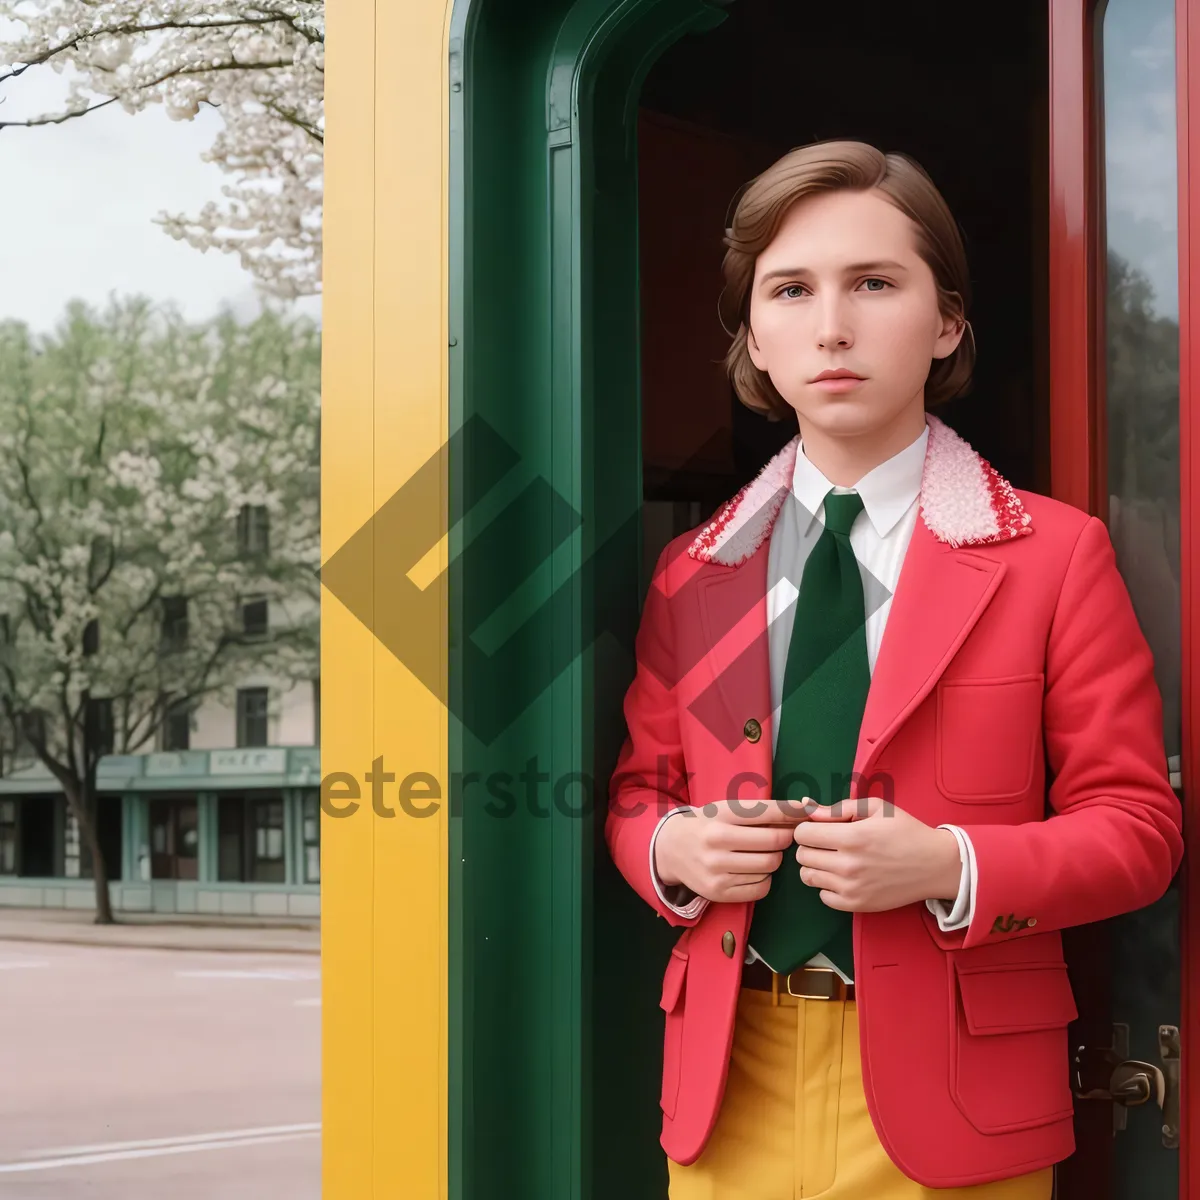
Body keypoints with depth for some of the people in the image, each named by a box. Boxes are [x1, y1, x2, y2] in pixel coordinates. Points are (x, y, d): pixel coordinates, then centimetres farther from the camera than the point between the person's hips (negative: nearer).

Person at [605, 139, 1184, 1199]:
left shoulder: (1055, 554, -3)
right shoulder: (692, 575, 7)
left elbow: (1138, 828, -3)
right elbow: (637, 789, 15)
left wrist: (950, 867, -19)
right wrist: (671, 850, -8)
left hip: (946, 1086, -2)